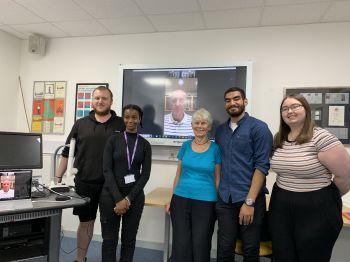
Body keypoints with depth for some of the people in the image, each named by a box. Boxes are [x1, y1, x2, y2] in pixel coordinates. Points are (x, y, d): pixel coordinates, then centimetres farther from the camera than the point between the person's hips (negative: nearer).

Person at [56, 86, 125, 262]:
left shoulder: (121, 124, 0)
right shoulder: (81, 124, 5)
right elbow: (67, 153, 8)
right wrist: (58, 178, 4)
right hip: (85, 183, 1)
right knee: (85, 222, 14)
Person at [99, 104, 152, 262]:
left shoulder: (145, 144, 3)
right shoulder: (113, 140, -1)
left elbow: (145, 174, -2)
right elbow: (107, 170, -7)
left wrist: (128, 199, -10)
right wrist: (118, 198, -14)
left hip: (135, 196, 1)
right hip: (110, 194, -1)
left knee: (129, 239, 11)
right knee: (109, 240, 7)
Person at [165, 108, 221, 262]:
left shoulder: (215, 148, -2)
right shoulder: (186, 146, 4)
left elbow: (217, 178, 2)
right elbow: (178, 174, 9)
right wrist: (171, 199, 8)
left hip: (205, 202, -2)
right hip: (181, 199, 2)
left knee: (200, 246, 9)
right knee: (181, 245, 6)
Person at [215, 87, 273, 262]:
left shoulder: (258, 127, -6)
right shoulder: (220, 130, 10)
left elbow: (262, 166, -12)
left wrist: (249, 202, -17)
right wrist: (218, 192, 3)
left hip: (250, 199, -4)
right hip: (224, 199, 4)